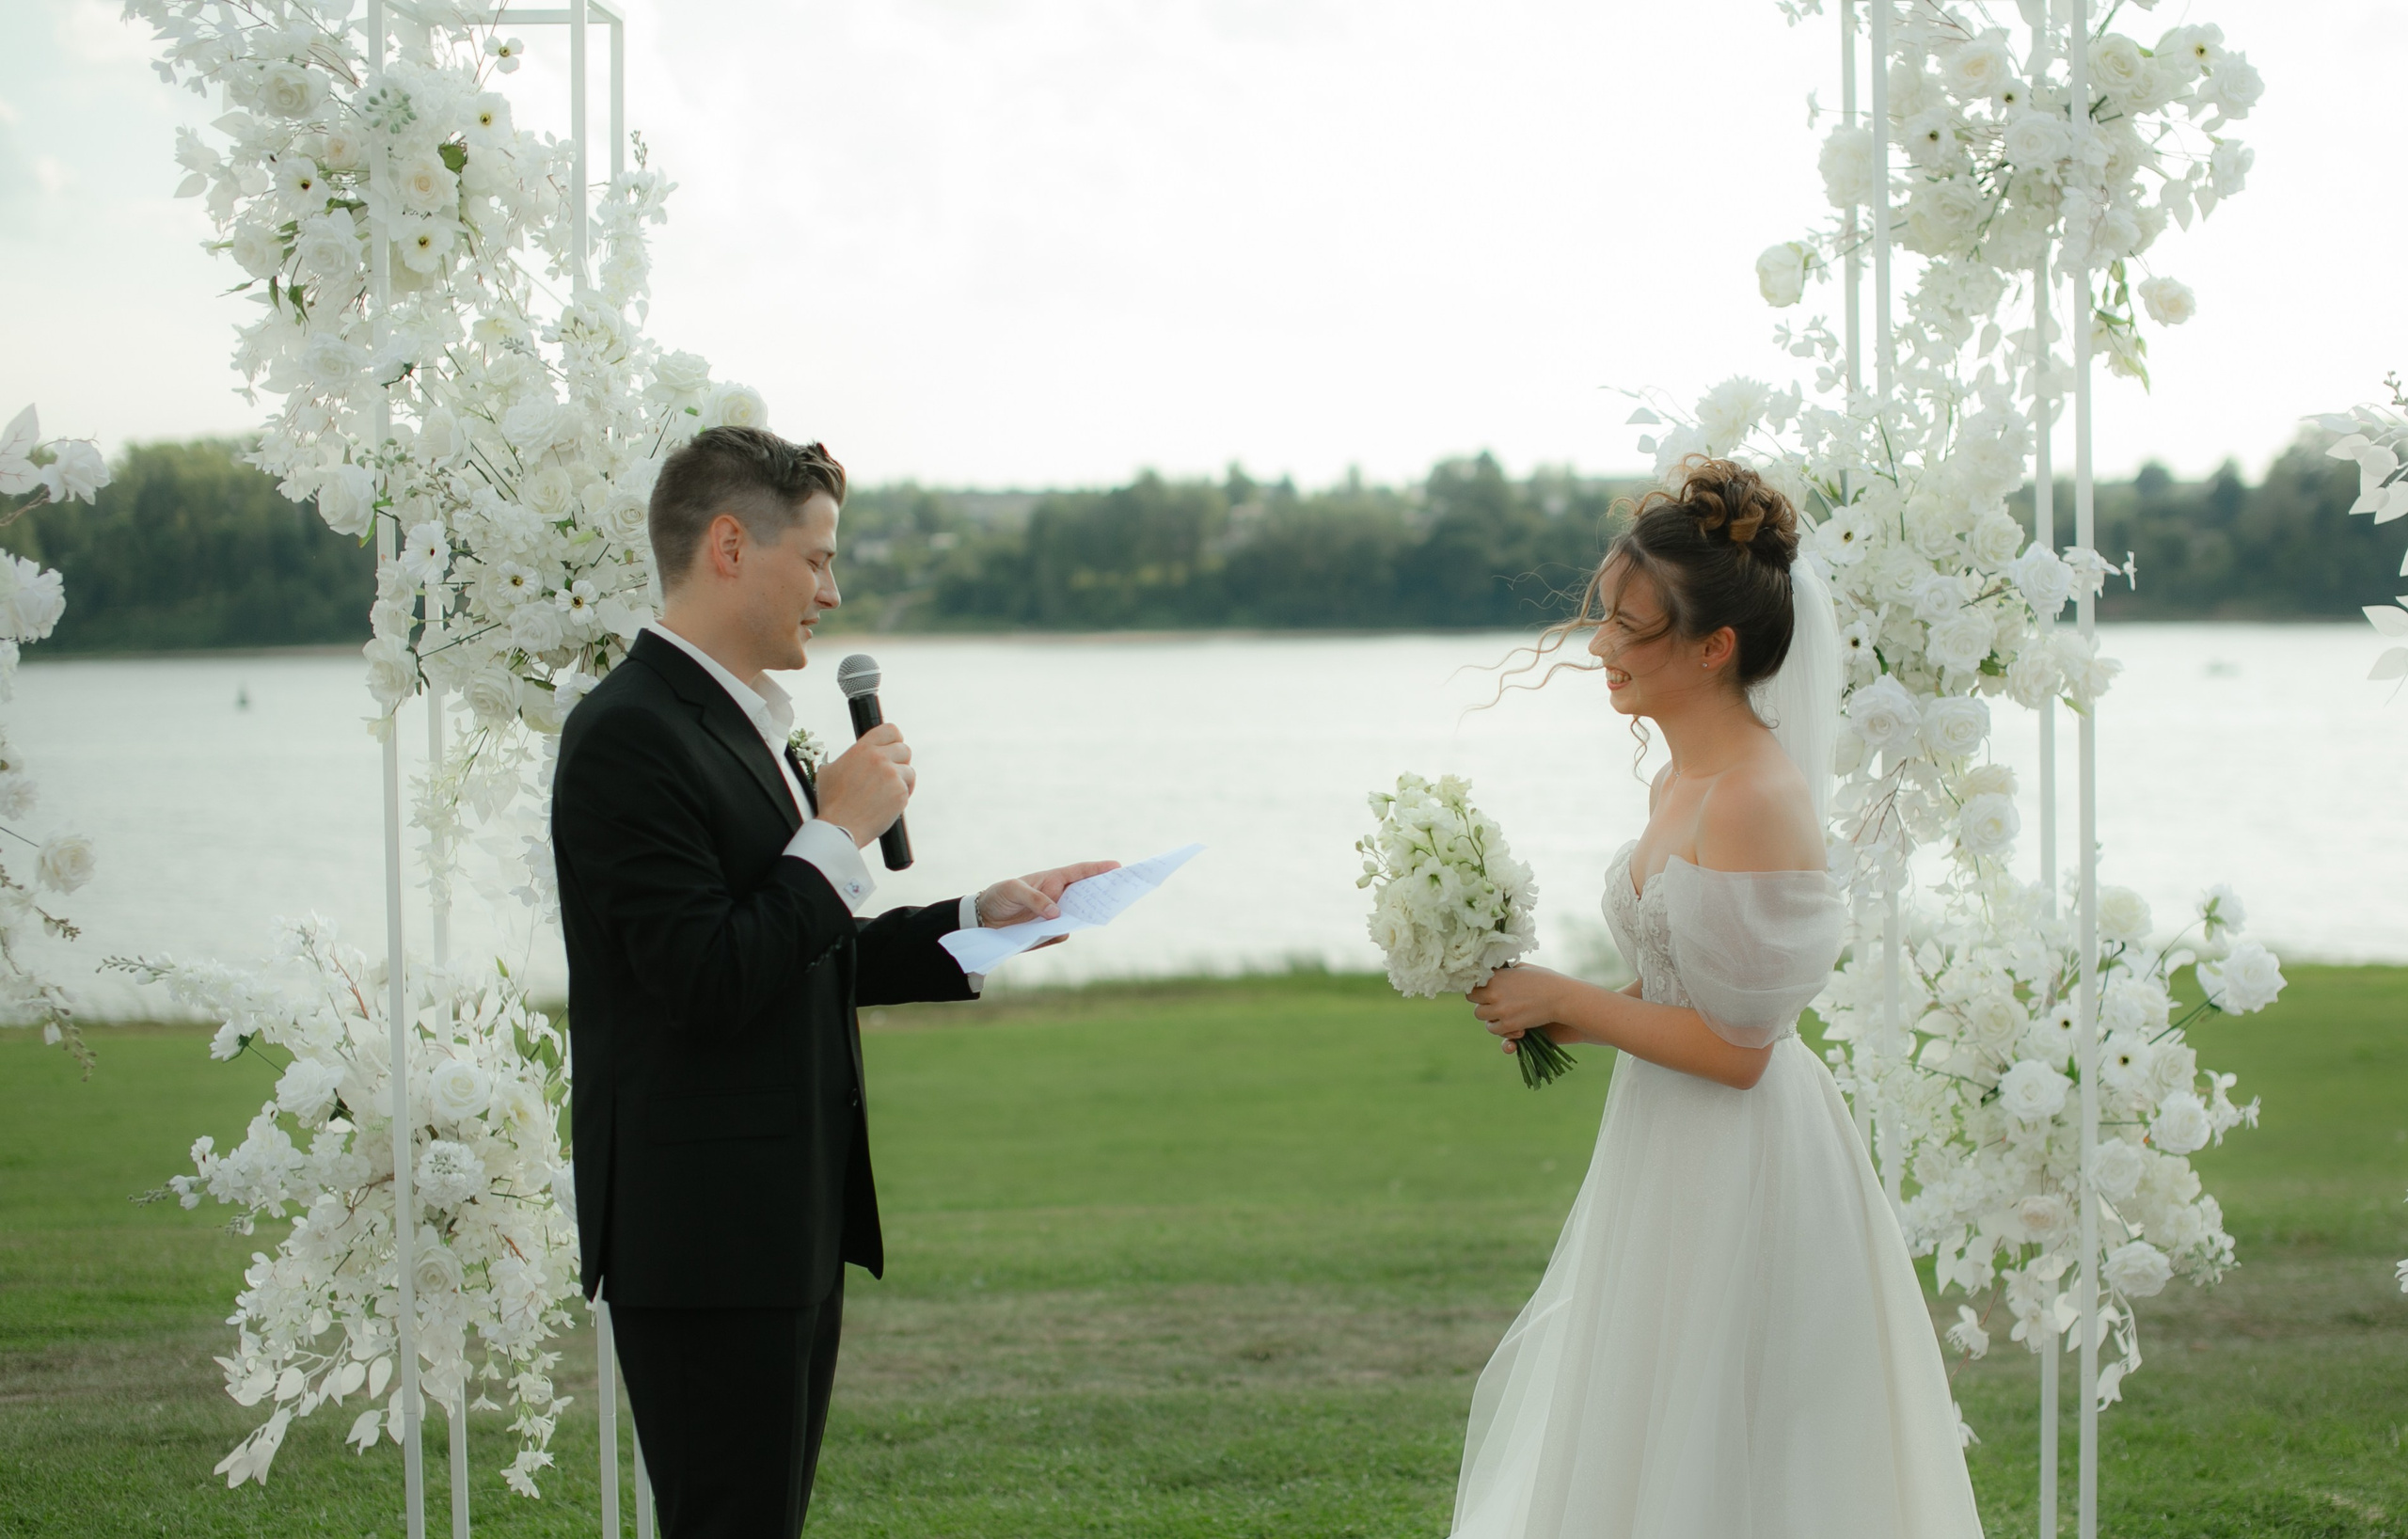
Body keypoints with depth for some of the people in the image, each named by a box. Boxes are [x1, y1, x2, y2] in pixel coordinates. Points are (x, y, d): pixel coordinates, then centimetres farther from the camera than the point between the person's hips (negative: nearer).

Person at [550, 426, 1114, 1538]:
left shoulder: (744, 725, 16)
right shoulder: (628, 735, -16)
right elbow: (710, 980, -23)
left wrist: (983, 918, 13)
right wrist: (841, 829, -15)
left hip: (789, 1229, 10)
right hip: (703, 1242, -10)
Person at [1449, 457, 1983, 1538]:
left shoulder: (1758, 802, -22)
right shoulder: (1681, 785, 7)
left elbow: (1734, 1046, -22)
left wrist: (1566, 1000, -13)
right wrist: (1560, 1020, 3)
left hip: (1735, 1187, -10)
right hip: (1671, 1165, 10)